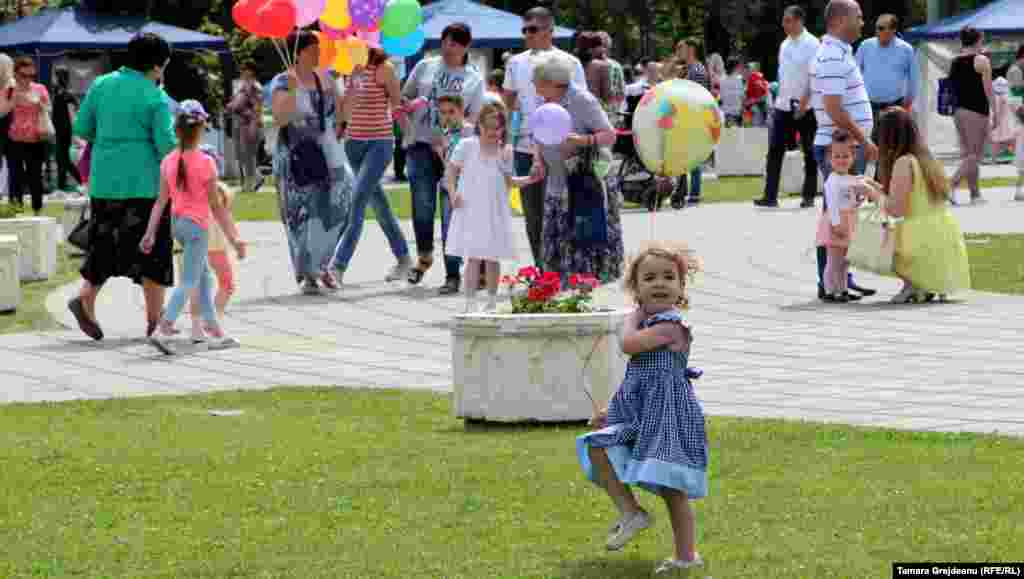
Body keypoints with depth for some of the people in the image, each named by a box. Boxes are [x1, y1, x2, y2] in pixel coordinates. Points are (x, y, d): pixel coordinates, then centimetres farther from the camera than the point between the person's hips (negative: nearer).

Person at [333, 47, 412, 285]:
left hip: (379, 142, -7)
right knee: (377, 202, 14)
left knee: (358, 199, -16)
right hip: (354, 141, 7)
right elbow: (346, 111, 12)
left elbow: (398, 103, -3)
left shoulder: (383, 68, -10)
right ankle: (402, 258, 27)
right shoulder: (352, 70, 7)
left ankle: (339, 265, -20)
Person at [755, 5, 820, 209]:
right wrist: (780, 99, 12)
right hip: (783, 105, 6)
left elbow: (814, 77, -14)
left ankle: (808, 196, 11)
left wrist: (804, 102, -18)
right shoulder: (785, 44, 11)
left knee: (809, 153, 4)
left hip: (805, 107, -6)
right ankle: (770, 196, -3)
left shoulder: (811, 44, -9)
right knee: (775, 151, -2)